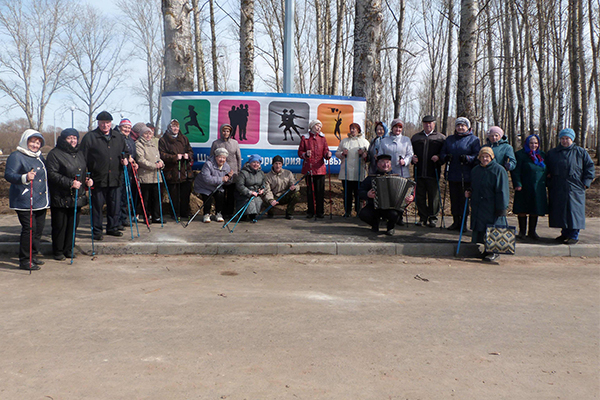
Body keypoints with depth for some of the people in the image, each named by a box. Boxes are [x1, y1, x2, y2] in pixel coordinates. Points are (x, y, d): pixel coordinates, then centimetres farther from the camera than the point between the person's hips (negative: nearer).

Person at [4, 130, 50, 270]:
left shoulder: (39, 156, 18)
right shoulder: (16, 156, -7)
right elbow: (8, 175, -18)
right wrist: (25, 178, -35)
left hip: (40, 200, 8)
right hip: (24, 200, -8)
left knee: (39, 228, 10)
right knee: (29, 228, -12)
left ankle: (33, 256, 24)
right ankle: (25, 260, -4)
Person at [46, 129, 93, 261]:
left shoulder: (79, 154, 16)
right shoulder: (54, 154, -7)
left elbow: (84, 172, 28)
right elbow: (52, 174, -15)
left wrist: (88, 180, 6)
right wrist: (70, 183, -21)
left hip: (77, 197, 6)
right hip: (60, 197, -6)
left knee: (73, 224, 10)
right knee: (60, 225, 0)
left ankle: (68, 250, 22)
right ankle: (58, 252, 13)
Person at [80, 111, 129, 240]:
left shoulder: (119, 137, 13)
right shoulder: (89, 137, -1)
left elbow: (125, 151, 27)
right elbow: (84, 158, -2)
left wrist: (125, 159, 4)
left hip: (115, 178, 4)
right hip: (98, 179, -4)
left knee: (115, 205, 10)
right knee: (97, 205, 2)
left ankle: (113, 228, 24)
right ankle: (97, 231, 12)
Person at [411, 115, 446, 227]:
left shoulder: (441, 138, 9)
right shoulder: (415, 137, 18)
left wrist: (438, 157, -14)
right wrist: (412, 157, 1)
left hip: (433, 173, -2)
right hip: (419, 172, 3)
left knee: (433, 196, 1)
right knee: (420, 196, 4)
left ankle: (433, 218, 11)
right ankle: (422, 217, 14)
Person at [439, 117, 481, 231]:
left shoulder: (474, 139, 3)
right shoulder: (449, 139, 17)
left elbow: (477, 156, -4)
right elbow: (442, 152, 16)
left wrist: (467, 158, -23)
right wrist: (446, 157, -7)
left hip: (466, 175, -4)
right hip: (452, 174, 4)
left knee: (464, 199, -2)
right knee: (454, 198, 7)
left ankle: (463, 222, 7)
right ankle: (456, 221, 16)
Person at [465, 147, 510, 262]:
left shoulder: (498, 170, -7)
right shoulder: (475, 170, 12)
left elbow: (501, 191, -9)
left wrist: (501, 208, -14)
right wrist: (469, 192, 4)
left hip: (492, 207, -6)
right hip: (478, 207, 6)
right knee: (480, 230, 6)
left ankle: (494, 252, 6)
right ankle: (487, 251, 18)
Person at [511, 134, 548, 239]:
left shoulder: (542, 155, 13)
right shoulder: (520, 154, -4)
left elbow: (546, 171, 18)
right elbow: (516, 171, -9)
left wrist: (546, 183, 7)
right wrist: (517, 184, -17)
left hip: (539, 188, 4)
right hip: (524, 187, -4)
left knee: (535, 211, 9)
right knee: (522, 210, 1)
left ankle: (532, 231, 19)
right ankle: (522, 231, 14)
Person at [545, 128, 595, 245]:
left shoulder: (581, 152, 5)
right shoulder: (552, 153, 12)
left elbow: (590, 166, 6)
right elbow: (547, 169, 20)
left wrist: (586, 182, -2)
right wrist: (549, 182, 6)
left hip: (575, 188, -3)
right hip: (557, 189, 3)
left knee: (574, 210, -5)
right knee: (560, 211, 5)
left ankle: (574, 236, 0)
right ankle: (565, 233, 16)